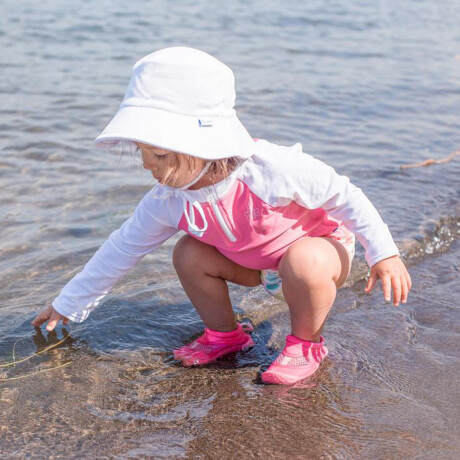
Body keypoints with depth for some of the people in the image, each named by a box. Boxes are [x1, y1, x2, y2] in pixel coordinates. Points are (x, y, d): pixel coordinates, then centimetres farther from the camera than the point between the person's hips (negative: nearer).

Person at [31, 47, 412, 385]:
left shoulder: (270, 169, -37)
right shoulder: (169, 200, -19)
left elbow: (344, 196, -24)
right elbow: (124, 248, -7)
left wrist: (385, 254, -24)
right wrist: (69, 305, -1)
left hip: (321, 247, -5)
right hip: (260, 266, 5)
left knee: (303, 263, -37)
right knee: (189, 253, -12)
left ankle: (306, 342, -6)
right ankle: (225, 334, 12)